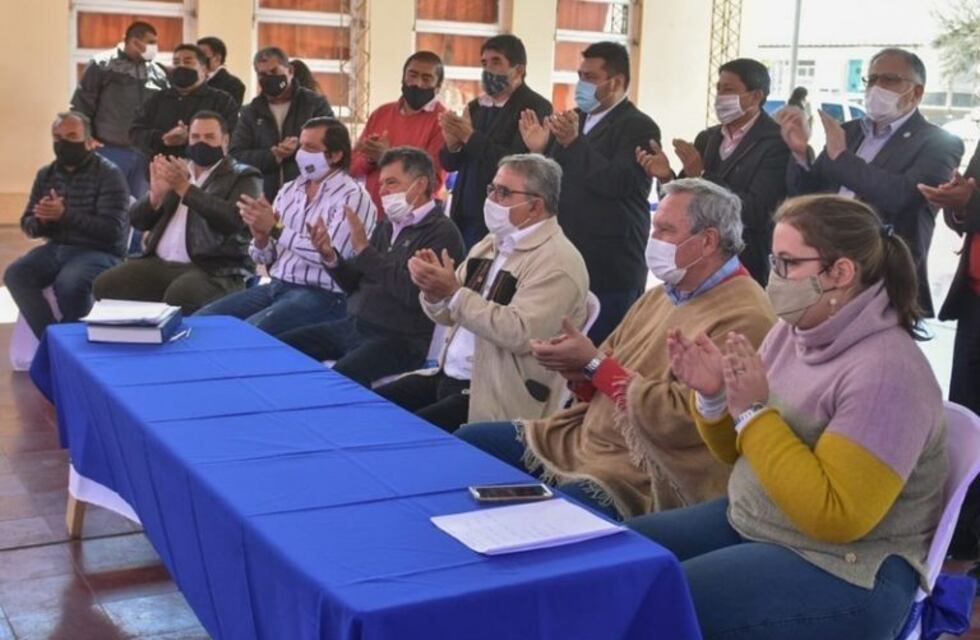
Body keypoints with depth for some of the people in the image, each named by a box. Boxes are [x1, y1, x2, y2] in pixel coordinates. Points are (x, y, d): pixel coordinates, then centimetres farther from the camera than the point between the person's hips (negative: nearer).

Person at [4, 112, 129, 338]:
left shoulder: (109, 174, -7)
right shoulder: (46, 174, 11)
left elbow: (112, 230, -17)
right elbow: (28, 225, 15)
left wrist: (64, 215, -24)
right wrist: (41, 220, -11)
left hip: (99, 251, -6)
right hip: (56, 248, 6)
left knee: (69, 284, -34)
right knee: (15, 274, -19)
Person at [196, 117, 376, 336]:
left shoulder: (352, 196, -9)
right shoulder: (289, 190, 13)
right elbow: (264, 258, 15)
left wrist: (275, 229, -18)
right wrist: (261, 237, -9)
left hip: (321, 296, -7)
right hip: (275, 286, 7)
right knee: (201, 320, -5)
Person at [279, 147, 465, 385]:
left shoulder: (442, 233, -10)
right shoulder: (387, 226, 15)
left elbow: (414, 292, -23)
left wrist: (364, 250, -20)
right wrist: (330, 257, -2)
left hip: (399, 339, -8)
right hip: (352, 326, 8)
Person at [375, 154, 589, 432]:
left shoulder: (557, 262, -14)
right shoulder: (491, 244, 12)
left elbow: (520, 333, -27)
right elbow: (449, 313, 14)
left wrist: (455, 292, -23)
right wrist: (434, 291, -9)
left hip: (500, 398, -8)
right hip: (448, 377, 8)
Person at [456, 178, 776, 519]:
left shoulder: (743, 319, -18)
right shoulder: (661, 296, 11)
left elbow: (677, 420, -24)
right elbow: (600, 384, 13)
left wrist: (594, 363, -18)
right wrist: (577, 369, -11)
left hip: (639, 477, -9)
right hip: (582, 437, 9)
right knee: (467, 440, 10)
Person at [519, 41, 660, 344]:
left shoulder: (639, 127, -6)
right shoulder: (572, 119, 16)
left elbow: (619, 184, -20)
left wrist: (575, 142, -21)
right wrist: (539, 150, -3)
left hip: (610, 272, -6)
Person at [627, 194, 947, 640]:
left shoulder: (886, 373, -22)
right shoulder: (792, 330, 3)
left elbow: (835, 517, -26)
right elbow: (741, 455, 13)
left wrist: (754, 412, -26)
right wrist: (713, 398, -8)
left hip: (845, 570, -8)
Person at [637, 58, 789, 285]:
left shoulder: (778, 142, -12)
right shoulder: (706, 138, 9)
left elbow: (756, 213, -21)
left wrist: (701, 175, -24)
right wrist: (666, 177, -12)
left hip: (747, 270, -6)